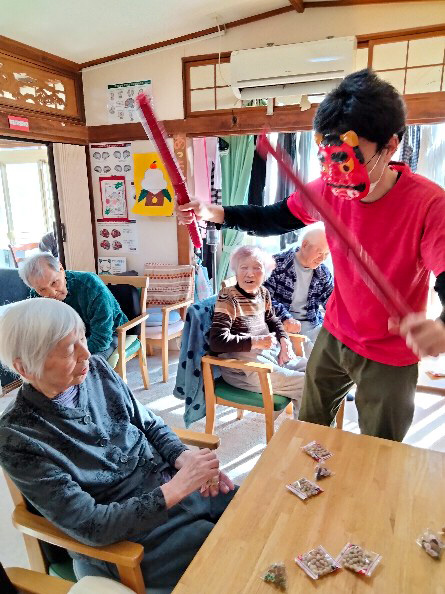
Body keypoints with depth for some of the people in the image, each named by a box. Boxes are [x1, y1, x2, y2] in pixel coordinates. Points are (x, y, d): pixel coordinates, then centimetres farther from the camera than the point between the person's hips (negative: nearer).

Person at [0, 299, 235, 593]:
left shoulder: (96, 369, -8)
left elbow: (149, 424, 3)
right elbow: (89, 525, -21)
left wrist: (183, 457, -16)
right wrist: (175, 490, -28)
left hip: (173, 481, 5)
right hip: (129, 535, -5)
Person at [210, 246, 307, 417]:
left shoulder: (263, 293, 7)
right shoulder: (228, 298, -16)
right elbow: (217, 341, -22)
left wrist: (284, 340, 5)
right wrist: (255, 342, -22)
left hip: (270, 352, 9)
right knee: (306, 385, -14)